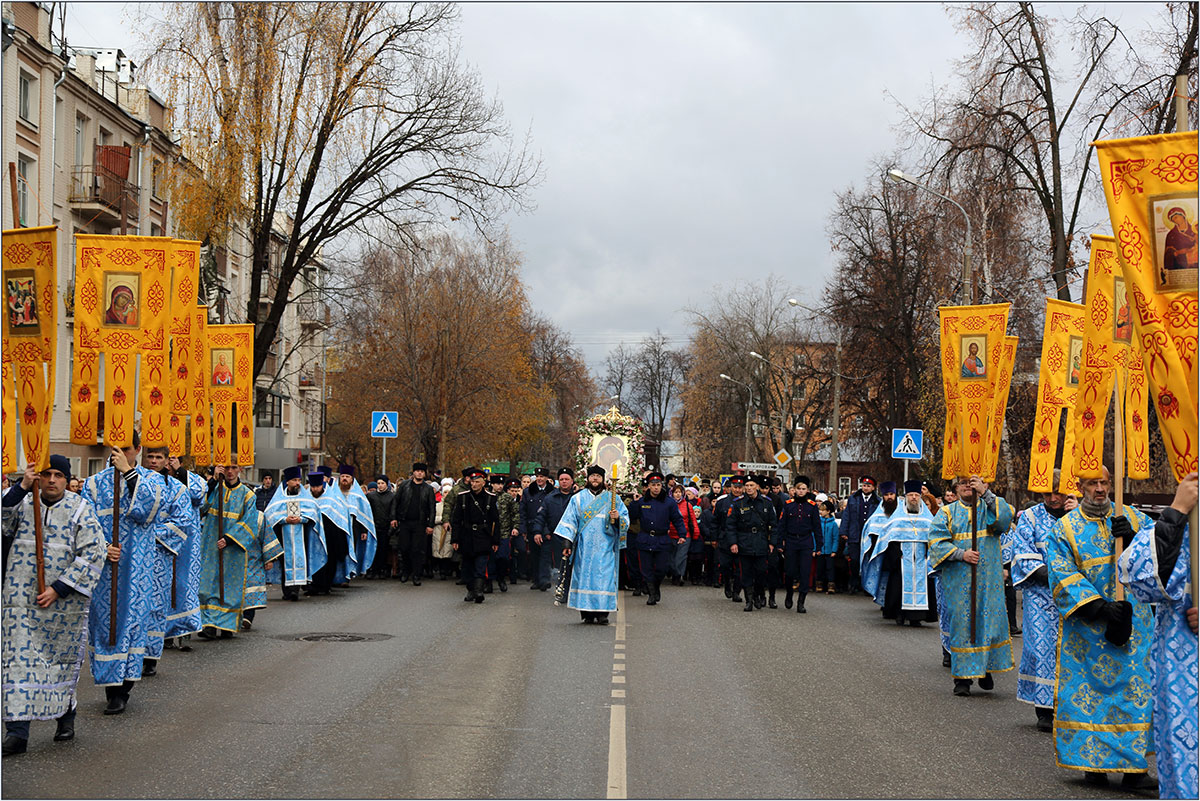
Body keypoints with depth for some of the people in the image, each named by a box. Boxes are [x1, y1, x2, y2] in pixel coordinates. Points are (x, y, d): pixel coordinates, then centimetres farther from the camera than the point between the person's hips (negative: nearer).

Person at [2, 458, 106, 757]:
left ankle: (66, 715, 29)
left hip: (65, 602, -1)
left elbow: (93, 553, -8)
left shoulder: (80, 510, -1)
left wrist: (58, 589, -13)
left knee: (63, 661, 10)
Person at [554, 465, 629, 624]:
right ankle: (587, 612, 1)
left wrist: (617, 518, -15)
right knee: (584, 575, -4)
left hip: (605, 547, -1)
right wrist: (568, 542, -1)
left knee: (604, 576, -8)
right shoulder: (578, 498, 12)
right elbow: (570, 521, 8)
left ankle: (602, 612, -6)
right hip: (584, 546, 1)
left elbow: (626, 519, 7)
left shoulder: (612, 498, 10)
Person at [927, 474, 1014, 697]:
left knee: (989, 619, -2)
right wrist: (961, 554, -15)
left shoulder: (990, 507, 10)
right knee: (961, 623, -2)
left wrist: (986, 493, -19)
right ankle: (962, 677, 2)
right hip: (958, 579, 0)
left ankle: (986, 669, 13)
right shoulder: (947, 512, 9)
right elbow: (936, 542, -1)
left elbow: (1005, 519, -13)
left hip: (987, 578, 1)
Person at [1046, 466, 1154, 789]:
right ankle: (1094, 761, 10)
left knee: (1134, 687, -2)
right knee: (1088, 690, 0)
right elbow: (1063, 578, -7)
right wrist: (1099, 608, -18)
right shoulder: (1064, 529, 3)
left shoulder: (1133, 518, 9)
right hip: (1087, 626, -1)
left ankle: (1133, 764, 2)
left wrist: (1132, 540, -16)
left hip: (1131, 622, 1)